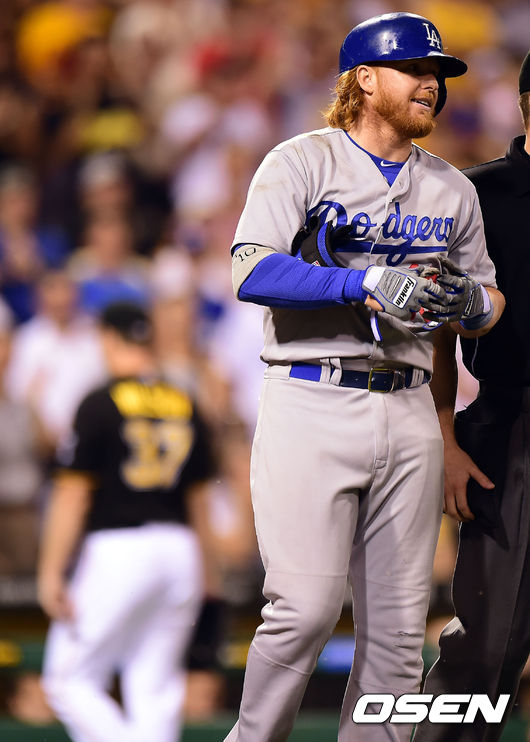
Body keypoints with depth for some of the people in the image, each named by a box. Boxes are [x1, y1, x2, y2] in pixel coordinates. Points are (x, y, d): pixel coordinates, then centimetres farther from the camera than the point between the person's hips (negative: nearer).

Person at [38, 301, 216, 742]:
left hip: (116, 551, -6)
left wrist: (50, 572, -10)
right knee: (155, 689, 7)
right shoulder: (186, 407, 9)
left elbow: (73, 494, -11)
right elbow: (197, 493, 15)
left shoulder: (100, 405, -7)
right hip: (180, 550, 6)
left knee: (70, 681, 3)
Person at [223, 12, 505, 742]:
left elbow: (489, 300, 23)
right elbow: (252, 271, -14)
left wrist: (470, 300, -2)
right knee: (306, 607, -14)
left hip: (408, 412, 5)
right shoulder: (302, 163, 0)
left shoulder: (452, 189, 18)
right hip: (313, 404, -5)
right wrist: (365, 283, -23)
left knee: (398, 624, 2)